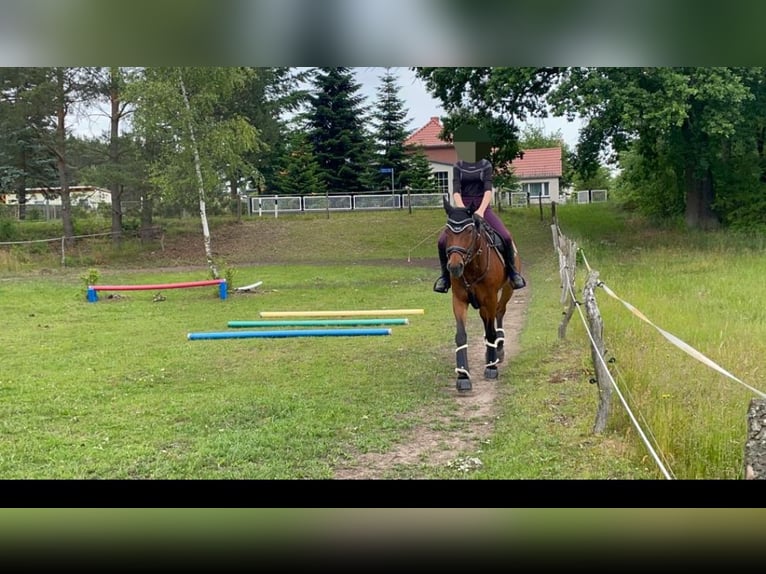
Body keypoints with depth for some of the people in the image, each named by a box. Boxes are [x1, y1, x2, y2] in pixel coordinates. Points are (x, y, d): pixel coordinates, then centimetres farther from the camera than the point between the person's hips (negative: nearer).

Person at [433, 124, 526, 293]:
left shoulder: (486, 165, 2)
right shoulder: (458, 167, 4)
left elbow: (488, 190, -9)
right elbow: (456, 191, -6)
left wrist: (481, 210, -26)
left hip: (483, 207, -1)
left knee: (506, 237, -21)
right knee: (442, 241, -17)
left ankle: (512, 271, 0)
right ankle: (445, 275, 4)